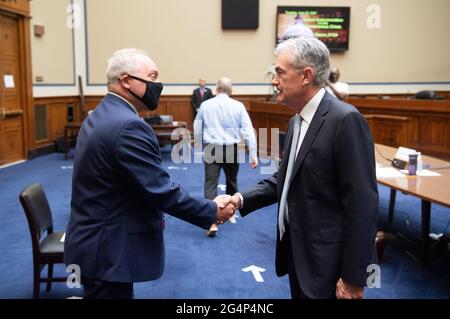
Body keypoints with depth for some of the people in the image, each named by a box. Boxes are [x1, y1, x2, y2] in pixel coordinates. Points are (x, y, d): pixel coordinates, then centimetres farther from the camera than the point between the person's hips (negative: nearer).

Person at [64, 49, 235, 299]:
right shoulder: (128, 126, -24)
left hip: (95, 242, 10)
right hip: (109, 250, -10)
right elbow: (162, 190, -24)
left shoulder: (99, 116, 8)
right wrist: (213, 211, -13)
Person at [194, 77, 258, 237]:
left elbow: (197, 129, 9)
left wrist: (199, 146, 25)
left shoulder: (205, 105, 1)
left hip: (211, 148, -1)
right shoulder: (238, 106, -3)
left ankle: (213, 221, -17)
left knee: (211, 183, -4)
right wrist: (253, 154, -3)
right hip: (231, 149, 1)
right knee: (231, 181, 20)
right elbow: (248, 130, -6)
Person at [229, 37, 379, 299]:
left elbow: (362, 205, -22)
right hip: (297, 253, 8)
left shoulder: (346, 120, -19)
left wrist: (354, 279, -19)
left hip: (326, 262, -8)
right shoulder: (296, 121, 9)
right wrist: (242, 199, -2)